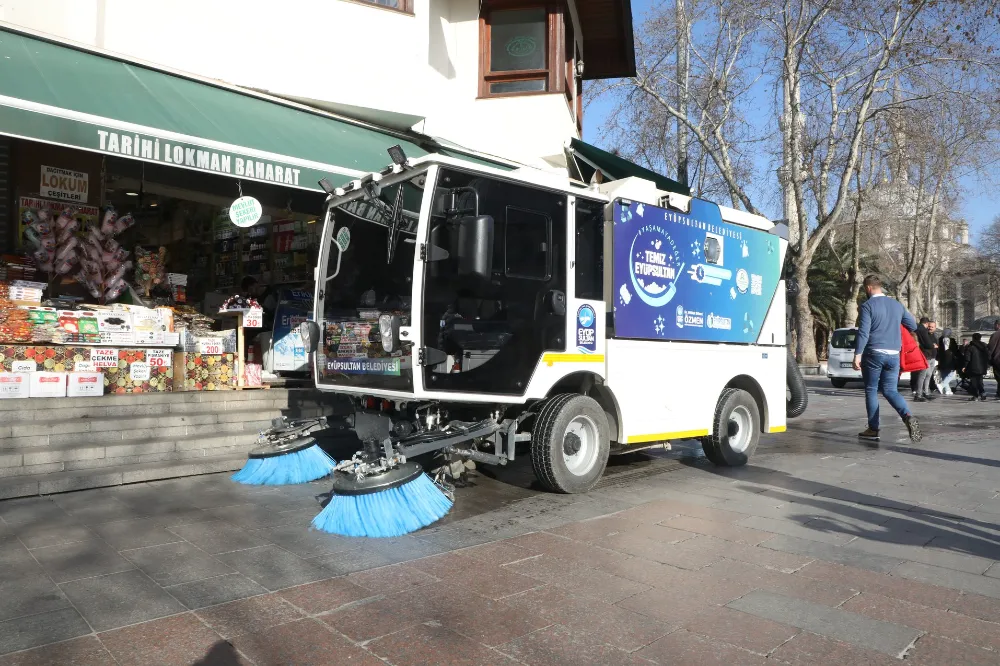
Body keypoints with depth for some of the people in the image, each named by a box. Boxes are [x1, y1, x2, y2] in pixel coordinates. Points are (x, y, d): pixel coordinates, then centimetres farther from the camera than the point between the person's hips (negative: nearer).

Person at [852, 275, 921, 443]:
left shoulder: (868, 305, -7)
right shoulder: (897, 305, 11)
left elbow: (863, 332, -15)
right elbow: (913, 325, 18)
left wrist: (857, 355, -14)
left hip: (873, 353, -5)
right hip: (893, 355, 5)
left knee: (871, 390, 6)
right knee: (890, 390, 10)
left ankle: (873, 429, 8)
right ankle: (907, 416, -16)